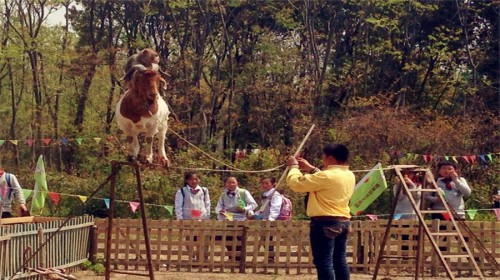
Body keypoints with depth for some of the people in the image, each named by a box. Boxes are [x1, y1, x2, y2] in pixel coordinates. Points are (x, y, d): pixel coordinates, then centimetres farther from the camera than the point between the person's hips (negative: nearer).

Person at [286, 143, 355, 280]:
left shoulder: (327, 176, -19)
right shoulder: (349, 175, 8)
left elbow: (296, 183, -13)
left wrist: (294, 166, 5)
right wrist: (310, 168, 24)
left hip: (325, 223, -9)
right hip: (343, 221, 9)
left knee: (324, 262, -6)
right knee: (340, 260, 13)